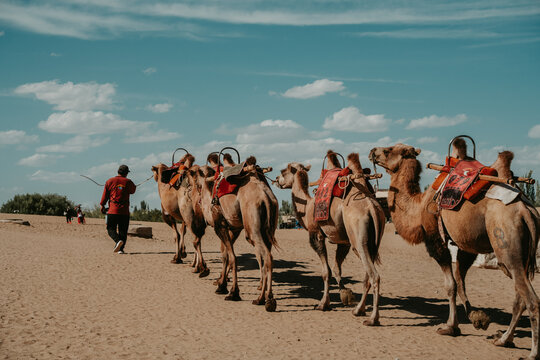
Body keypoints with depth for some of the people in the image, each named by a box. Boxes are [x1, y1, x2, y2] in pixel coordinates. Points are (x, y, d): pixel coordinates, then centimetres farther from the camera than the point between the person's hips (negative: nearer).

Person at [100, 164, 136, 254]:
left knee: (111, 229, 6)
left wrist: (102, 205, 14)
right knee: (123, 231, 7)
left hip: (113, 210, 0)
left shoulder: (110, 181, 3)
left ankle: (118, 240, -20)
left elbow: (105, 194, 5)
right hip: (124, 211, 0)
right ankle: (120, 249, 0)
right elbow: (133, 190, 19)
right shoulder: (128, 182, 1)